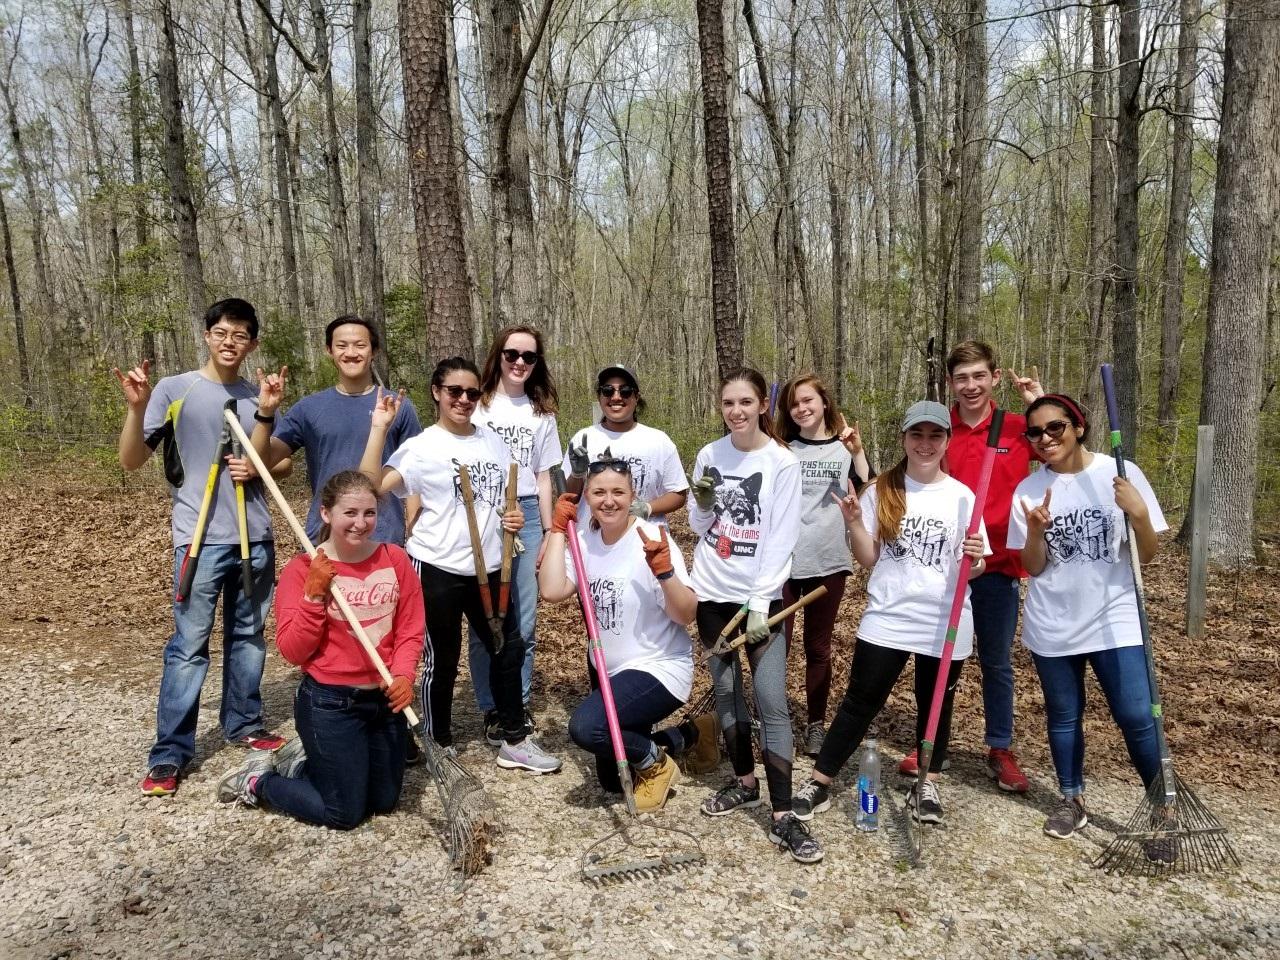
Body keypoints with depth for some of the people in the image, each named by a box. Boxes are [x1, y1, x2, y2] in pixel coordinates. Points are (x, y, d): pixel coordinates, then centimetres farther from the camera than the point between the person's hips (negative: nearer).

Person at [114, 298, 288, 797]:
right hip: (200, 540, -4)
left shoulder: (258, 396, 8)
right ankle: (169, 753, 7)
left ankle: (243, 724, 28)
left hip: (256, 537, 4)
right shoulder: (174, 390, -3)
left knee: (248, 636, 13)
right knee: (189, 646, -2)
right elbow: (131, 460, -6)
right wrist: (136, 407, -21)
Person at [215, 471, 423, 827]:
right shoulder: (302, 570, -12)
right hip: (330, 703, -5)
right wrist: (313, 596, -24)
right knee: (344, 814, 5)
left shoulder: (395, 560, -3)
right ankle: (258, 781, 27)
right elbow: (292, 651, -13)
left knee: (383, 802, 18)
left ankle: (305, 759, 37)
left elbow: (410, 630, 0)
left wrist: (403, 675, -16)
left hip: (385, 698, 5)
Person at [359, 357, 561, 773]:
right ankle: (440, 747, 26)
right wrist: (378, 429, -25)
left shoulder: (493, 442, 8)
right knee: (442, 660, 7)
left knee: (508, 648, 13)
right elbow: (371, 487, -22)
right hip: (438, 569, -6)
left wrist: (513, 517, -1)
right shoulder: (422, 446, -9)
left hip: (487, 567, 6)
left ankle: (513, 740, 28)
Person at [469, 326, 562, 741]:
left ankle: (519, 704, 21)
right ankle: (491, 707, 16)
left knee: (524, 621, 6)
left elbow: (543, 476, 13)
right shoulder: (478, 406, 3)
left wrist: (551, 533, 9)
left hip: (526, 516, 2)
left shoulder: (541, 412, 12)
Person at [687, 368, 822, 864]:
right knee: (726, 689, 13)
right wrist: (702, 504, -11)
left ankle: (783, 816, -3)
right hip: (712, 592, 4)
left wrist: (759, 604, -15)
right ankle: (744, 781, 31)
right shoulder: (709, 455, 3)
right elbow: (699, 528, 11)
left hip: (760, 595, -4)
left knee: (772, 701, -9)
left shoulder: (783, 463, -8)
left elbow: (781, 539, -11)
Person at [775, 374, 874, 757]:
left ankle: (816, 724, 23)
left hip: (827, 561, 0)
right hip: (782, 560, 0)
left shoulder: (845, 449, 4)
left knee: (818, 647, 11)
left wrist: (857, 453, -17)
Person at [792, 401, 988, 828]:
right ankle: (820, 782, 14)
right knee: (860, 703, 4)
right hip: (886, 619, 0)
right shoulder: (881, 491, -1)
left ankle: (927, 784, 34)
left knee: (935, 706, 15)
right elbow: (868, 560, 1)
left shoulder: (961, 497, -2)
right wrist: (854, 523, -15)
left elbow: (972, 569, 1)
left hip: (945, 624, 0)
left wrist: (975, 558, -21)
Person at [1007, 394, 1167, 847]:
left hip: (1114, 620, -2)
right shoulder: (1029, 490, -3)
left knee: (1137, 718, -4)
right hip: (1052, 626, 2)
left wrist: (1139, 513, -23)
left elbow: (1148, 555, -4)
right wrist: (1036, 530, -21)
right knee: (1063, 718, 14)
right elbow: (1033, 567, -2)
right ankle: (1072, 800, 32)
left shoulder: (1119, 473, -6)